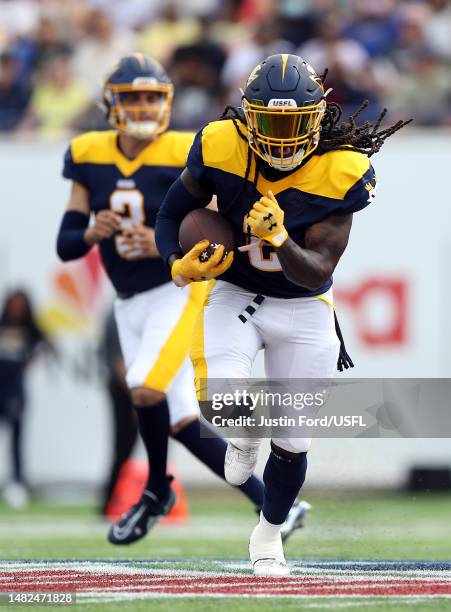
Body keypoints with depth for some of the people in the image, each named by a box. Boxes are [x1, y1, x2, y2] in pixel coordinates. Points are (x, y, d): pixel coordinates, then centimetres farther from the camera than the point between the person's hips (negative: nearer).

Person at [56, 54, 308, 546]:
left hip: (179, 290, -5)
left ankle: (157, 491, 4)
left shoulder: (183, 156, -10)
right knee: (181, 421, 3)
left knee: (146, 390, -24)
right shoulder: (90, 159, 3)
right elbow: (65, 246, 4)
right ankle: (270, 502, 13)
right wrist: (92, 233, -17)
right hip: (129, 301, 5)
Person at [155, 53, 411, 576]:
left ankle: (268, 534, 39)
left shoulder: (338, 173, -23)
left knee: (292, 442, 9)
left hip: (302, 309, 0)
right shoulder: (220, 149, -20)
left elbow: (317, 274, -24)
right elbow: (171, 214, -3)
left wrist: (280, 238, -43)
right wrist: (180, 266, -23)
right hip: (234, 295, 0)